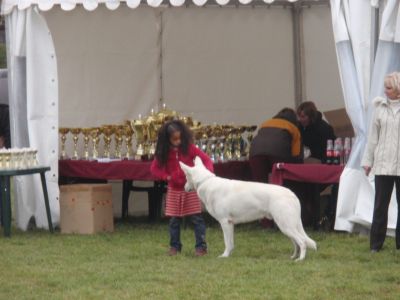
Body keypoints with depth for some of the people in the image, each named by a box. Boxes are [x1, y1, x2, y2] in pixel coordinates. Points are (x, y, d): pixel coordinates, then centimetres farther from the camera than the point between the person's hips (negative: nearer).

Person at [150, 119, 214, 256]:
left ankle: (201, 246, -2)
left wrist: (209, 172, -31)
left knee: (197, 218, -4)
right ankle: (175, 246, 18)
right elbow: (154, 168, 4)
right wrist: (166, 176, -13)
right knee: (174, 220, 7)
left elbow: (206, 159, -12)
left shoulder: (188, 147, -9)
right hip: (174, 190, 2)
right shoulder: (164, 152, -3)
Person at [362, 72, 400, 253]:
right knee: (380, 204, 2)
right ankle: (376, 244, 5)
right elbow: (373, 135, 10)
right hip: (383, 163, 2)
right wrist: (367, 160, 7)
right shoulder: (381, 107, 7)